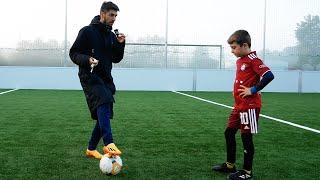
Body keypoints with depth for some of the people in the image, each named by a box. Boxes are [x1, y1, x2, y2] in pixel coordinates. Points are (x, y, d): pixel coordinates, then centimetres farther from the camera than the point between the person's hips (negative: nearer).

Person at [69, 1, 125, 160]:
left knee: (104, 114, 5)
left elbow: (116, 59, 17)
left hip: (105, 78, 7)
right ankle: (108, 144, -41)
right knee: (104, 102, -31)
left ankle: (91, 149, 20)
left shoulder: (111, 36, 15)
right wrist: (87, 59, -23)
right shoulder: (87, 31, -4)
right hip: (90, 76, -7)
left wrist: (120, 44, 1)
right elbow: (73, 53, -4)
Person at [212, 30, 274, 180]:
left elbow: (269, 76, -25)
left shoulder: (253, 59, -14)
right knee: (229, 132, 14)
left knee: (246, 137, -1)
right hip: (239, 106, 9)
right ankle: (230, 165, 28)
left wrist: (253, 90, -20)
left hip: (249, 106, -9)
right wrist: (238, 91, 11)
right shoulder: (240, 60, 13)